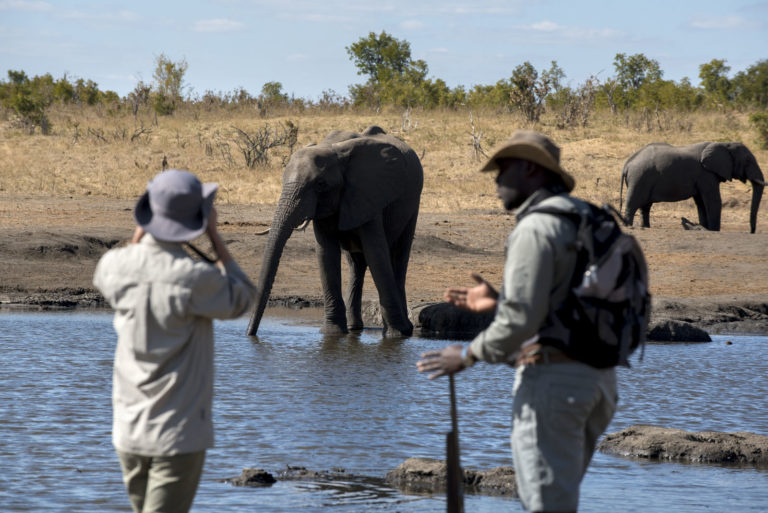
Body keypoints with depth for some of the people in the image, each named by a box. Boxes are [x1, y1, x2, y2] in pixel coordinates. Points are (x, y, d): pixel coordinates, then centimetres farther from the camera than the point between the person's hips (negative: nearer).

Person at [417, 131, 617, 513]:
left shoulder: (536, 227, -12)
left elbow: (522, 320, -19)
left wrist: (468, 355, -5)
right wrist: (499, 303, 20)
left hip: (553, 378, -9)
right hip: (597, 377, 9)